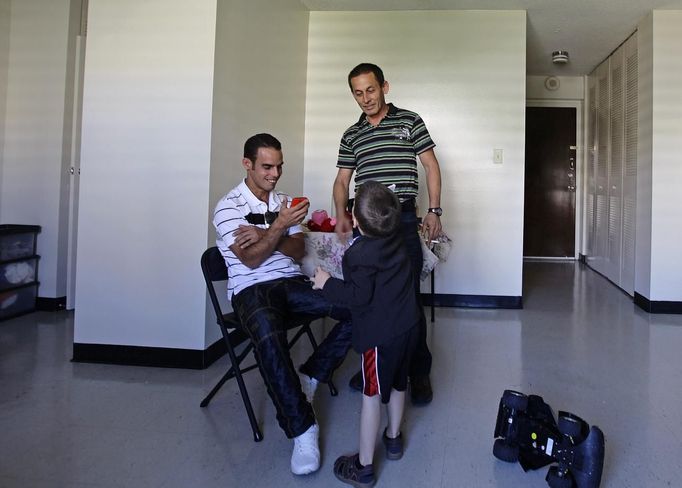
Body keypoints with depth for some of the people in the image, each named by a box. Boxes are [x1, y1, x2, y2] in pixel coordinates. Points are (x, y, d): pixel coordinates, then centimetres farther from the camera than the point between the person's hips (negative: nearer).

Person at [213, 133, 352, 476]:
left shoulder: (284, 202, 17)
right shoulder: (228, 206, -1)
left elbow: (298, 252, 7)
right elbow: (250, 259, -11)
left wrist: (264, 236, -10)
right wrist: (279, 226, -24)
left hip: (292, 282, 5)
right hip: (251, 289, -5)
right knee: (269, 338, -39)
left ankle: (309, 378, -4)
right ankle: (302, 429, -27)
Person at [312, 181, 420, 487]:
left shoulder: (359, 253, -21)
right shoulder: (396, 238, 0)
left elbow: (359, 297, -21)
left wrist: (327, 284, -11)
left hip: (380, 334, -7)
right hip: (407, 326, 8)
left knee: (371, 395, 2)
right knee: (397, 384, 23)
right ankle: (393, 439, 44)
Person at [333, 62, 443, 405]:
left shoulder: (409, 121, 5)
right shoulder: (351, 136, 15)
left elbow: (430, 165, 4)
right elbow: (342, 179, 15)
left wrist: (434, 210, -4)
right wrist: (341, 214, -2)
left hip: (403, 219, -4)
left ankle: (419, 372, 7)